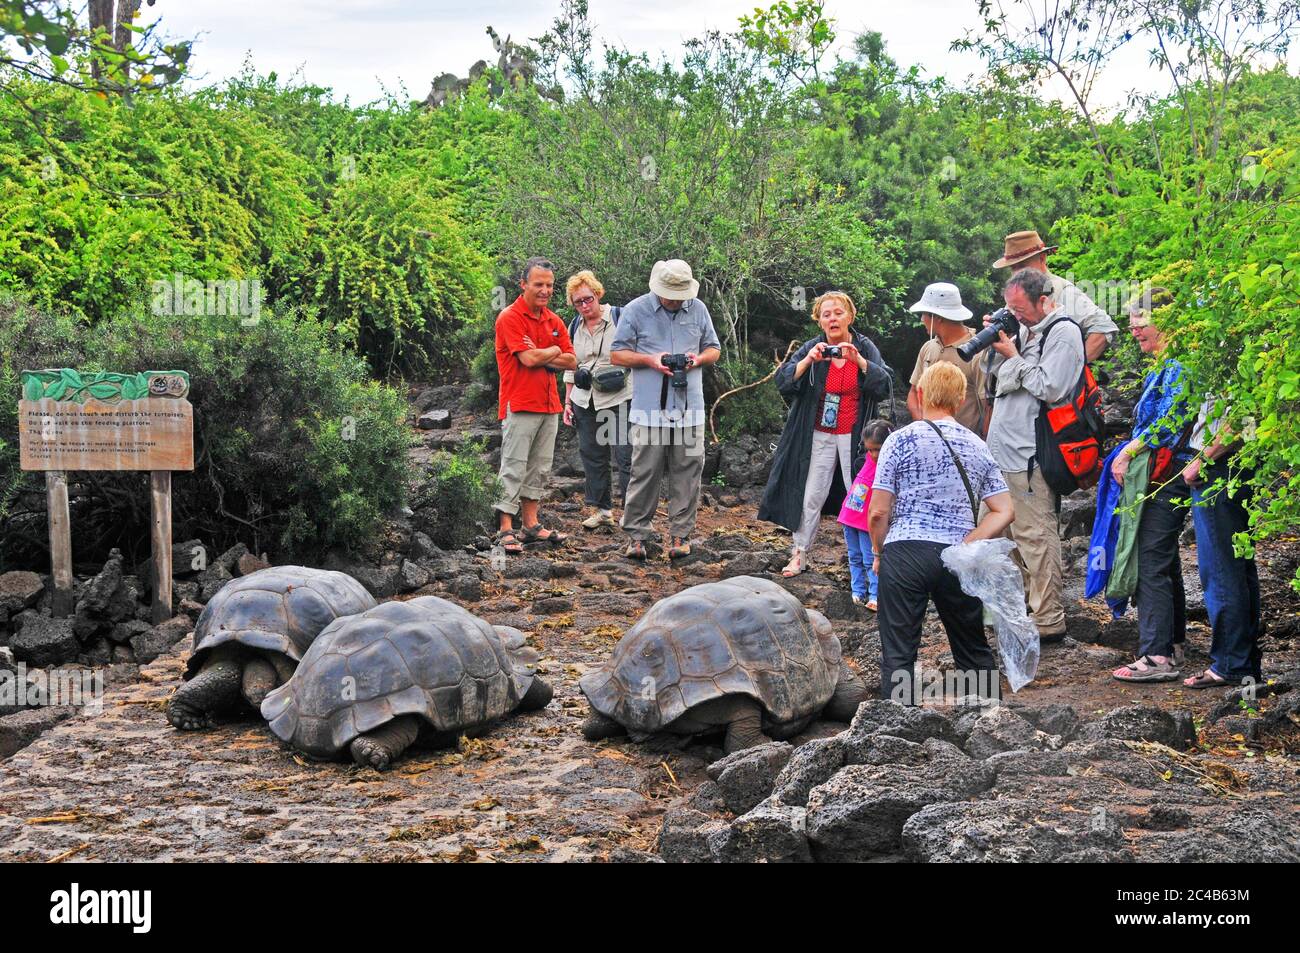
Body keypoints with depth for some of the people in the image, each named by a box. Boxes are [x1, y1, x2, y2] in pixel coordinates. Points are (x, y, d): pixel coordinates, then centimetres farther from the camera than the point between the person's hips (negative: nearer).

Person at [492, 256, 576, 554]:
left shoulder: (554, 320, 13)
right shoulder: (510, 317, -9)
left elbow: (571, 361, 8)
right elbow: (528, 358, -20)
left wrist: (541, 357, -7)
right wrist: (554, 351, -2)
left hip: (549, 405, 7)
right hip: (520, 404, -7)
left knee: (540, 468, 11)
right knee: (514, 467, -7)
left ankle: (531, 523, 18)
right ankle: (505, 529, -5)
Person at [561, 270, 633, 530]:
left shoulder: (619, 318, -4)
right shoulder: (574, 328, 12)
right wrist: (567, 402, 14)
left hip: (618, 399, -6)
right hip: (584, 401, 6)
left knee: (624, 455, -8)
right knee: (592, 455, 9)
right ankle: (603, 510, 19)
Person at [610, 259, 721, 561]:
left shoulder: (698, 309, 10)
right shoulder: (636, 310, 1)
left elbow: (714, 349, 20)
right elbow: (617, 355, 3)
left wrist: (699, 358, -4)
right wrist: (651, 360, -13)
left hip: (689, 409, 3)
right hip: (649, 409, -3)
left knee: (687, 473, 3)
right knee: (644, 473, -3)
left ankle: (680, 535, 10)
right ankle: (637, 535, 5)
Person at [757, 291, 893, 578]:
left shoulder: (865, 348, -1)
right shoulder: (812, 349, -1)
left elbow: (885, 385, -12)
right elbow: (783, 382, -10)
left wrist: (859, 360, -25)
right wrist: (807, 361, -26)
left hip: (854, 437, -1)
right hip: (819, 436, 1)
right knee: (811, 497, 2)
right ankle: (800, 554, 11)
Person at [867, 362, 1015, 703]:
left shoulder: (901, 440, -1)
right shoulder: (978, 448, 11)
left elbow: (878, 512, -4)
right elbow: (1004, 512, 5)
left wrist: (878, 553, 11)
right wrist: (966, 545, 3)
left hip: (905, 551, -4)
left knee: (898, 654, 1)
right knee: (974, 650, 18)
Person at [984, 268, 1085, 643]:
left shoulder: (1063, 332, -10)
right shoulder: (1026, 330, 17)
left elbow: (1050, 389, -19)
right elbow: (998, 378, 21)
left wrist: (1013, 356, -11)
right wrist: (996, 345, 5)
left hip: (1030, 455, -9)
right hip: (1005, 450, 10)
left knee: (1036, 535, -8)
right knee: (1009, 533, 16)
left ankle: (1049, 622, -4)